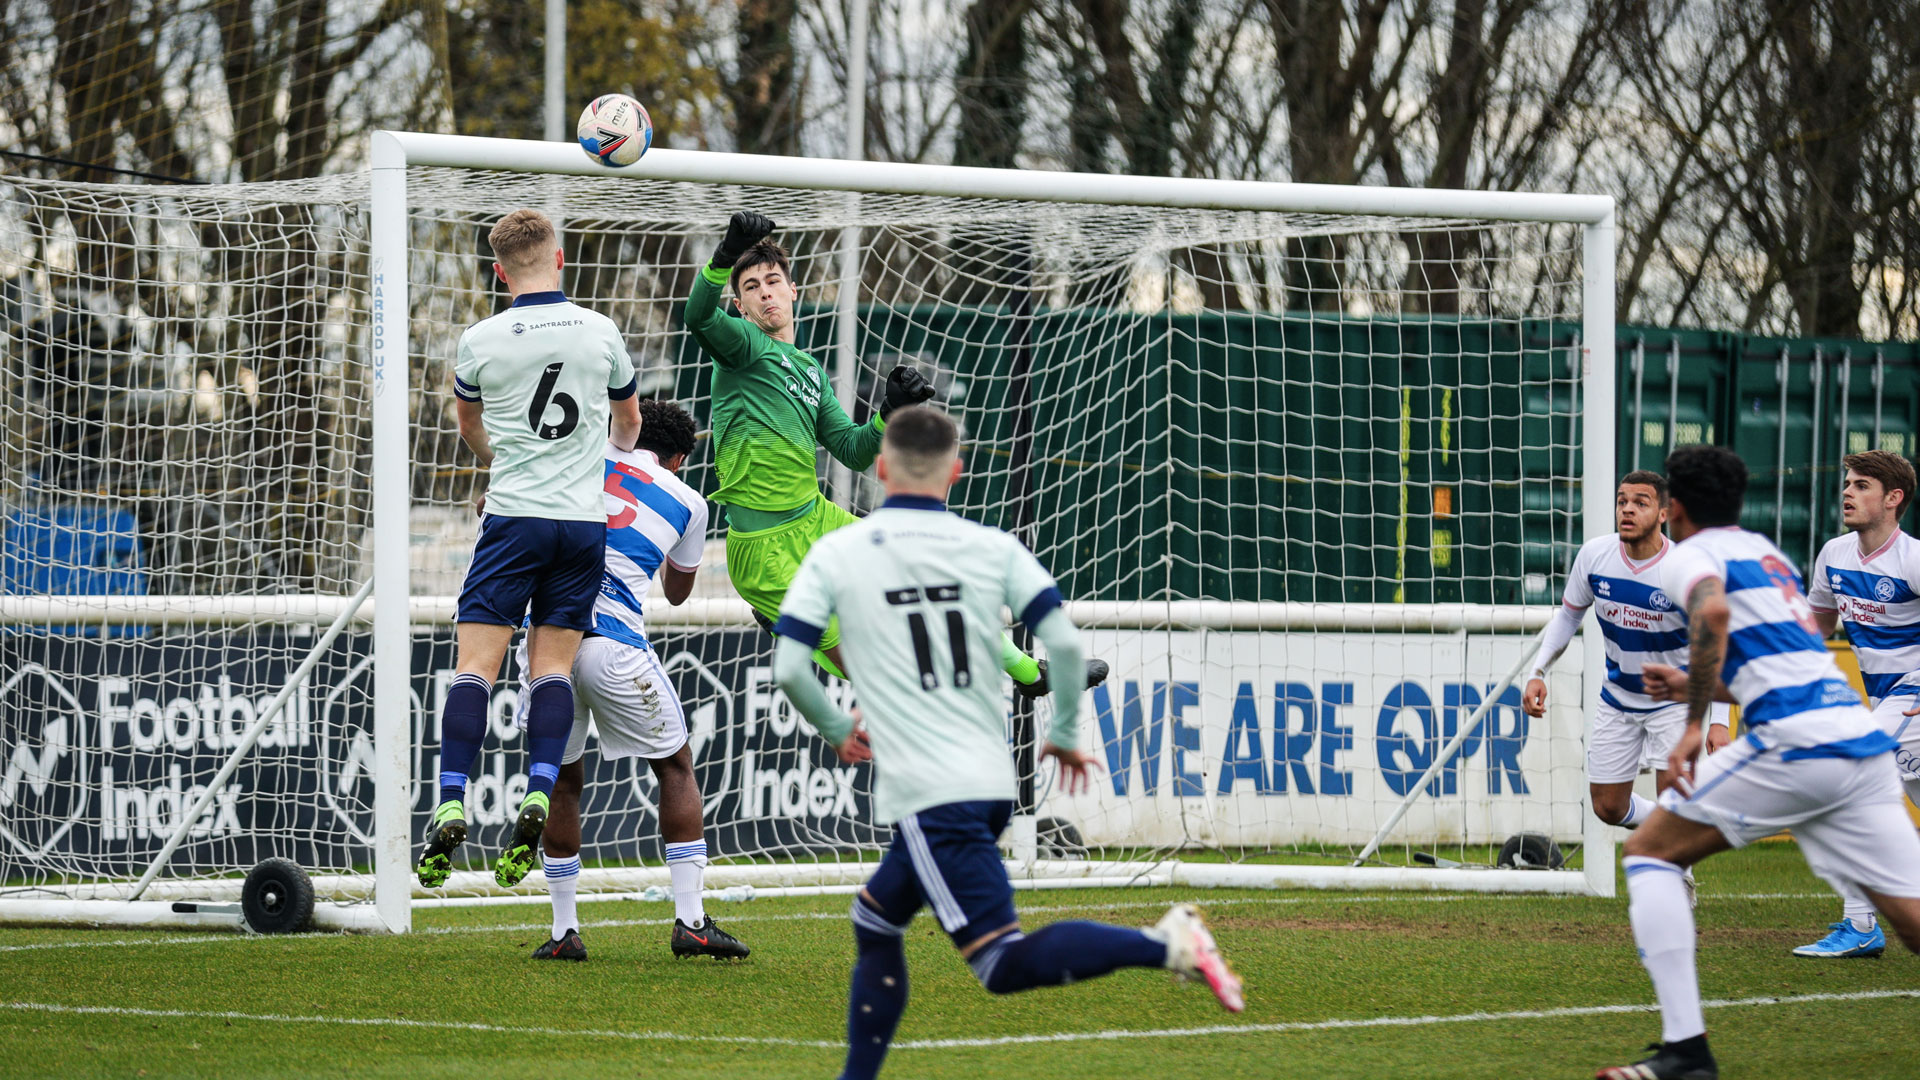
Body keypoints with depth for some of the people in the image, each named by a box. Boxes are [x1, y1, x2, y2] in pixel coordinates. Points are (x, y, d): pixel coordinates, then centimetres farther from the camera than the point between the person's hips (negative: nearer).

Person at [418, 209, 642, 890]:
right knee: (554, 664, 5)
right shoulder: (600, 332, 4)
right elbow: (629, 421, 22)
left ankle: (452, 806, -15)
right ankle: (538, 796, -12)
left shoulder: (481, 340, -2)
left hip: (513, 519, -2)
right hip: (585, 519, 2)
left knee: (476, 662, -4)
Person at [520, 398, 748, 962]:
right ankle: (690, 920, 6)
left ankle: (564, 930, 15)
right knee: (676, 766, 14)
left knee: (562, 779, 16)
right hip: (615, 649, -2)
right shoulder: (688, 503, 12)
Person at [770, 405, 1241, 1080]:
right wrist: (1064, 735, 15)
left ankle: (1163, 946, -30)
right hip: (993, 781, 6)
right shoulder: (992, 548, 7)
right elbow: (1064, 643, -1)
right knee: (875, 921, 22)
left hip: (924, 793, -6)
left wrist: (837, 731, 17)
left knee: (1003, 962, -12)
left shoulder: (835, 555, 1)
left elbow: (789, 669, -3)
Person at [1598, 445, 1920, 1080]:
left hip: (1796, 743, -7)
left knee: (1650, 850, 6)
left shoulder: (1694, 553, 5)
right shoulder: (1767, 553, 30)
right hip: (1862, 741, 7)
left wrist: (1692, 726, -15)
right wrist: (1692, 686, 46)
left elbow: (1713, 612, -20)